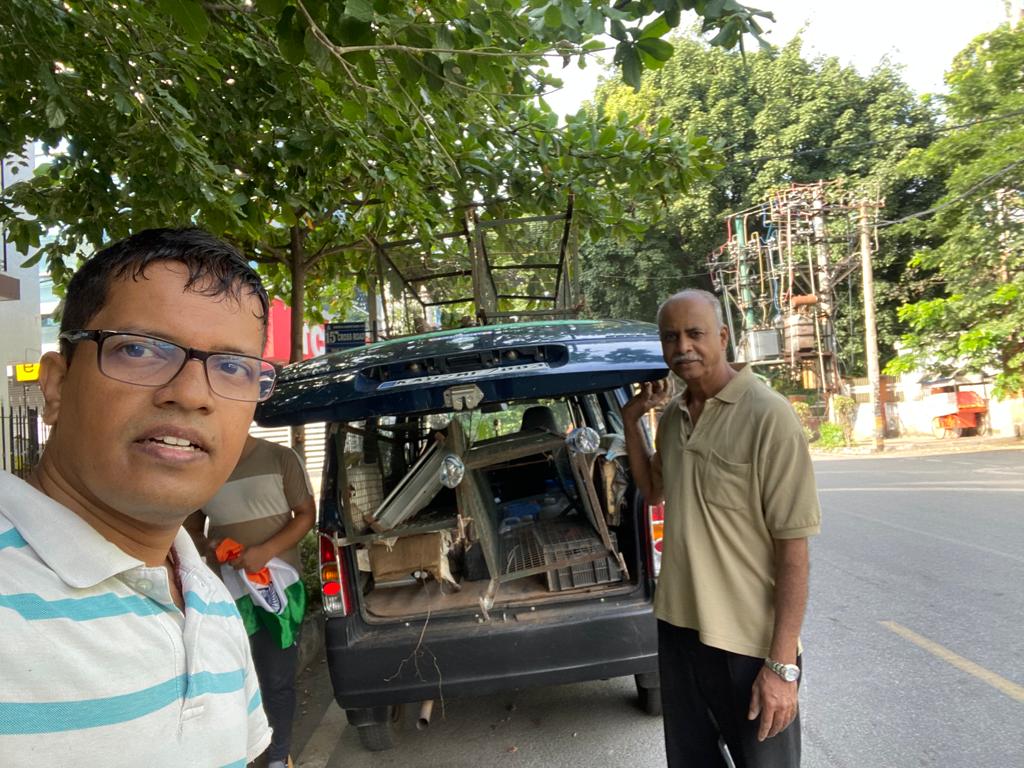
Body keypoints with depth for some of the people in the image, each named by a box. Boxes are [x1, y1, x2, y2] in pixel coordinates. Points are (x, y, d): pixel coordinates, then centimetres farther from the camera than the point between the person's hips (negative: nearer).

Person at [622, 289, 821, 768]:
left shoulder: (767, 415, -17)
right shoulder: (672, 415, 4)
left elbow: (793, 546, -17)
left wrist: (781, 664, -19)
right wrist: (631, 420, 5)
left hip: (749, 642, -6)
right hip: (678, 625, 7)